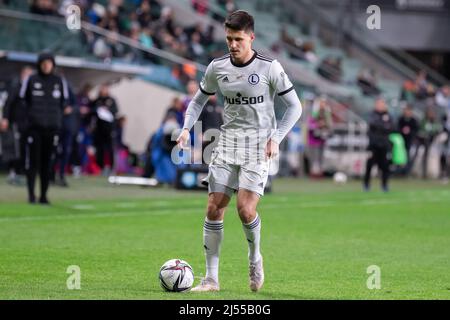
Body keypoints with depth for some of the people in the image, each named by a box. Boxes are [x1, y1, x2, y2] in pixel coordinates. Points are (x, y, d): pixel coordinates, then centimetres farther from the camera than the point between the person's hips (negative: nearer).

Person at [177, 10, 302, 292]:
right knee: (214, 209, -3)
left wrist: (276, 138, -12)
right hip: (227, 143, 4)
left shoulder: (269, 68, -9)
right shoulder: (217, 68, 3)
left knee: (246, 209, -17)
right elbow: (199, 100, 18)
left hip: (258, 147, -4)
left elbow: (294, 106, -2)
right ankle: (211, 278, 5)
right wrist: (187, 128, 1)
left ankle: (255, 258, 14)